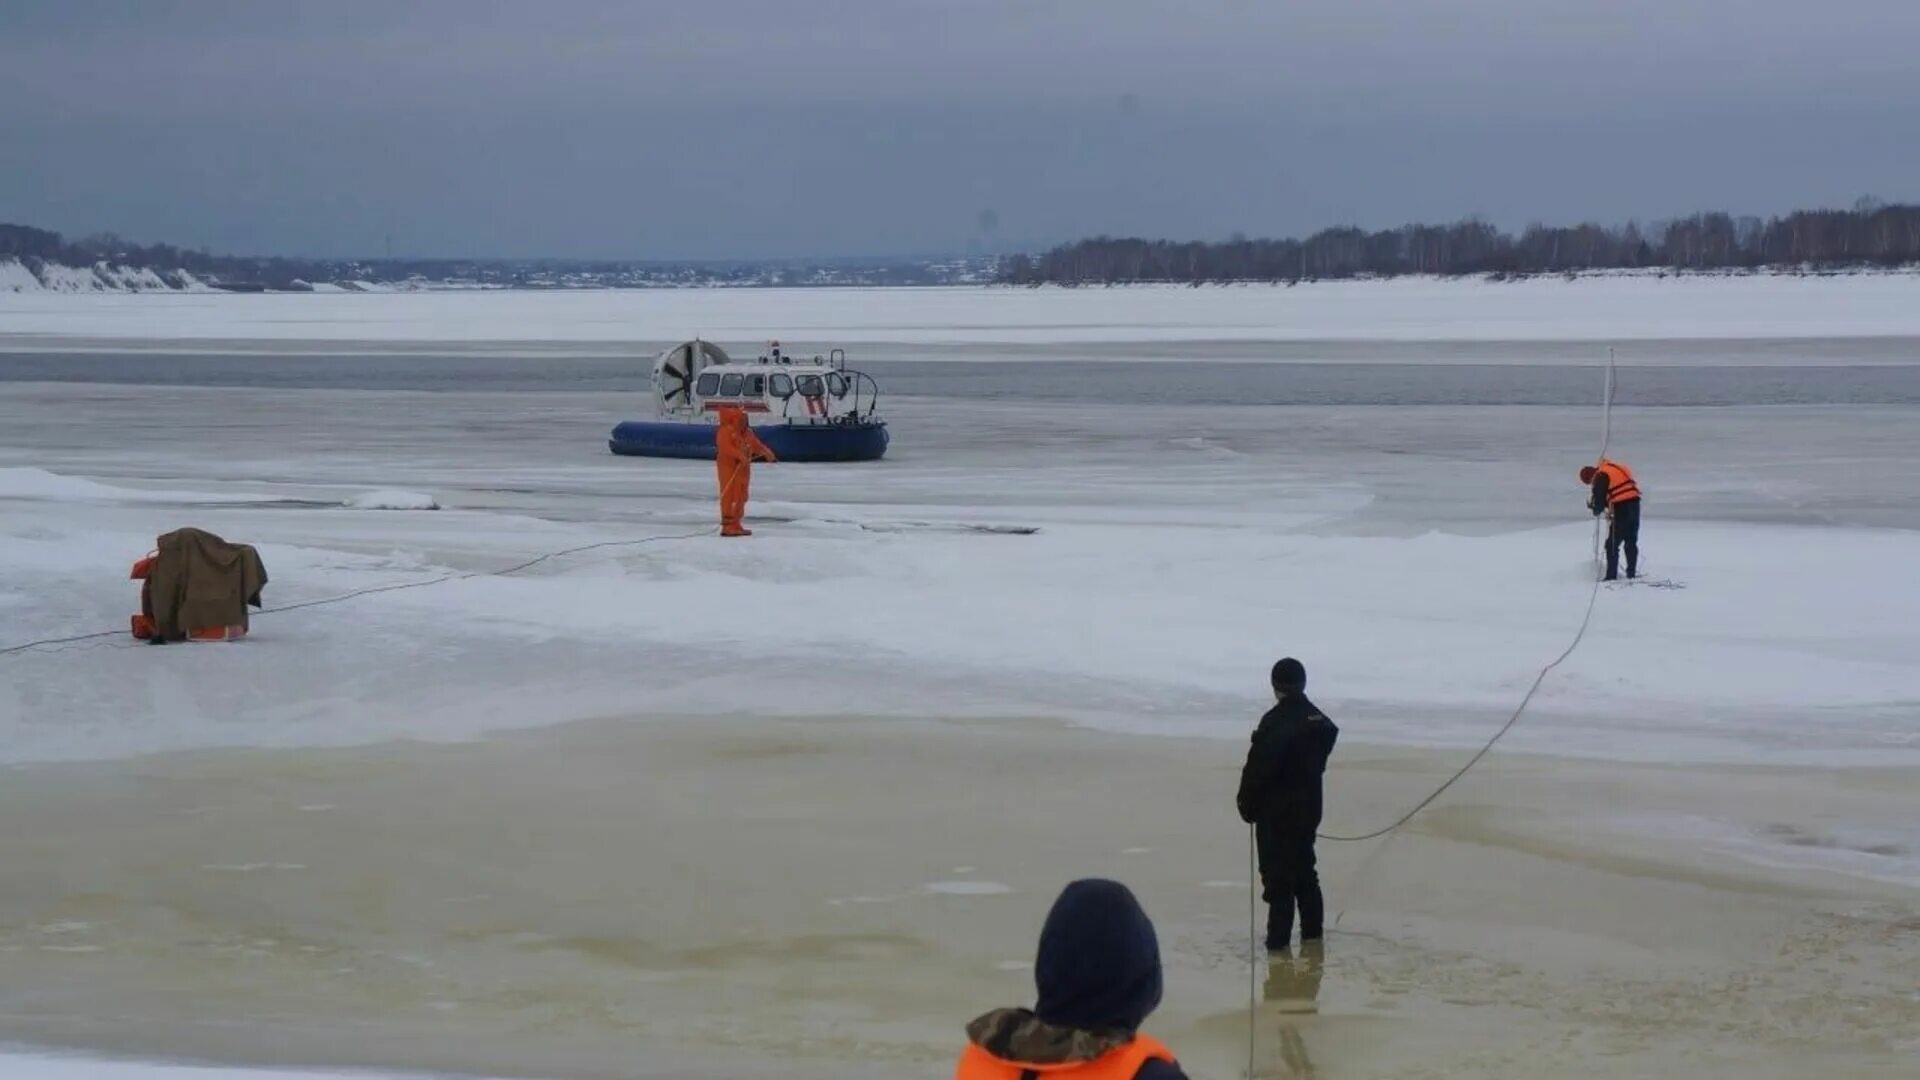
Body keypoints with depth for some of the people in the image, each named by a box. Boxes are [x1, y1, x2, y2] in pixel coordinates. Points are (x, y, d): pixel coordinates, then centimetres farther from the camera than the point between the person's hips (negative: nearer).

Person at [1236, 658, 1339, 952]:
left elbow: (1257, 767, -20)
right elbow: (1319, 762, 9)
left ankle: (1279, 936, -1)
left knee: (1278, 873, -1)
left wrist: (1247, 804, -6)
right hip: (1308, 806, 7)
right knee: (1303, 867, 19)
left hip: (1275, 809, -7)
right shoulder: (1320, 721, 4)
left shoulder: (1275, 722, -20)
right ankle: (1312, 929, 27)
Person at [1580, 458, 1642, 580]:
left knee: (1612, 544, 0)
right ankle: (1632, 573, 22)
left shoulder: (1600, 476, -8)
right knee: (1631, 542, 17)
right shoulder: (1614, 468, 19)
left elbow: (1599, 497, -8)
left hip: (1621, 508, -8)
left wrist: (1597, 510, 13)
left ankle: (1611, 575, -1)